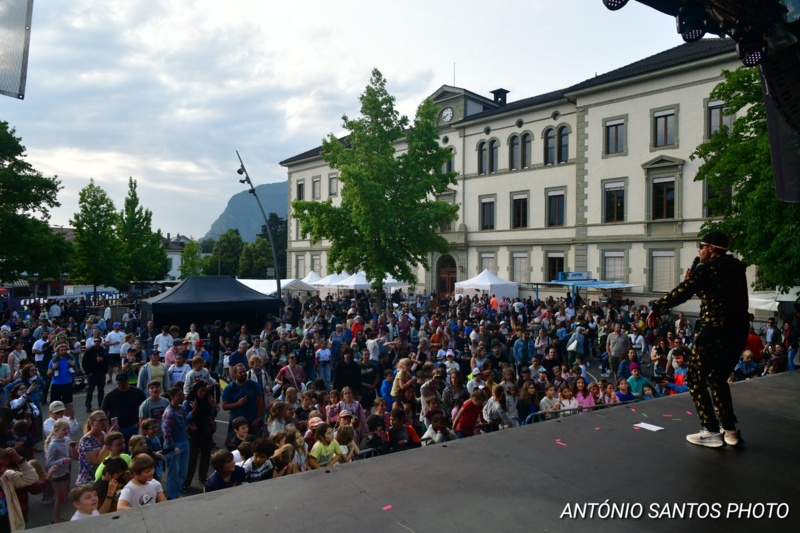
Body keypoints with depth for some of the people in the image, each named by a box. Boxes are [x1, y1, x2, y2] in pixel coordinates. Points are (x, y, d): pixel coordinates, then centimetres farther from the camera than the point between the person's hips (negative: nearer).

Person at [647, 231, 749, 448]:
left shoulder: (708, 268, -9)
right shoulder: (735, 267, 15)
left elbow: (681, 293, -15)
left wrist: (657, 308, -7)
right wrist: (694, 279, 14)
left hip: (716, 331, -8)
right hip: (739, 331, 8)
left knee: (695, 379, 3)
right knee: (718, 378, 20)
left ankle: (712, 432, 3)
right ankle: (730, 430, 20)